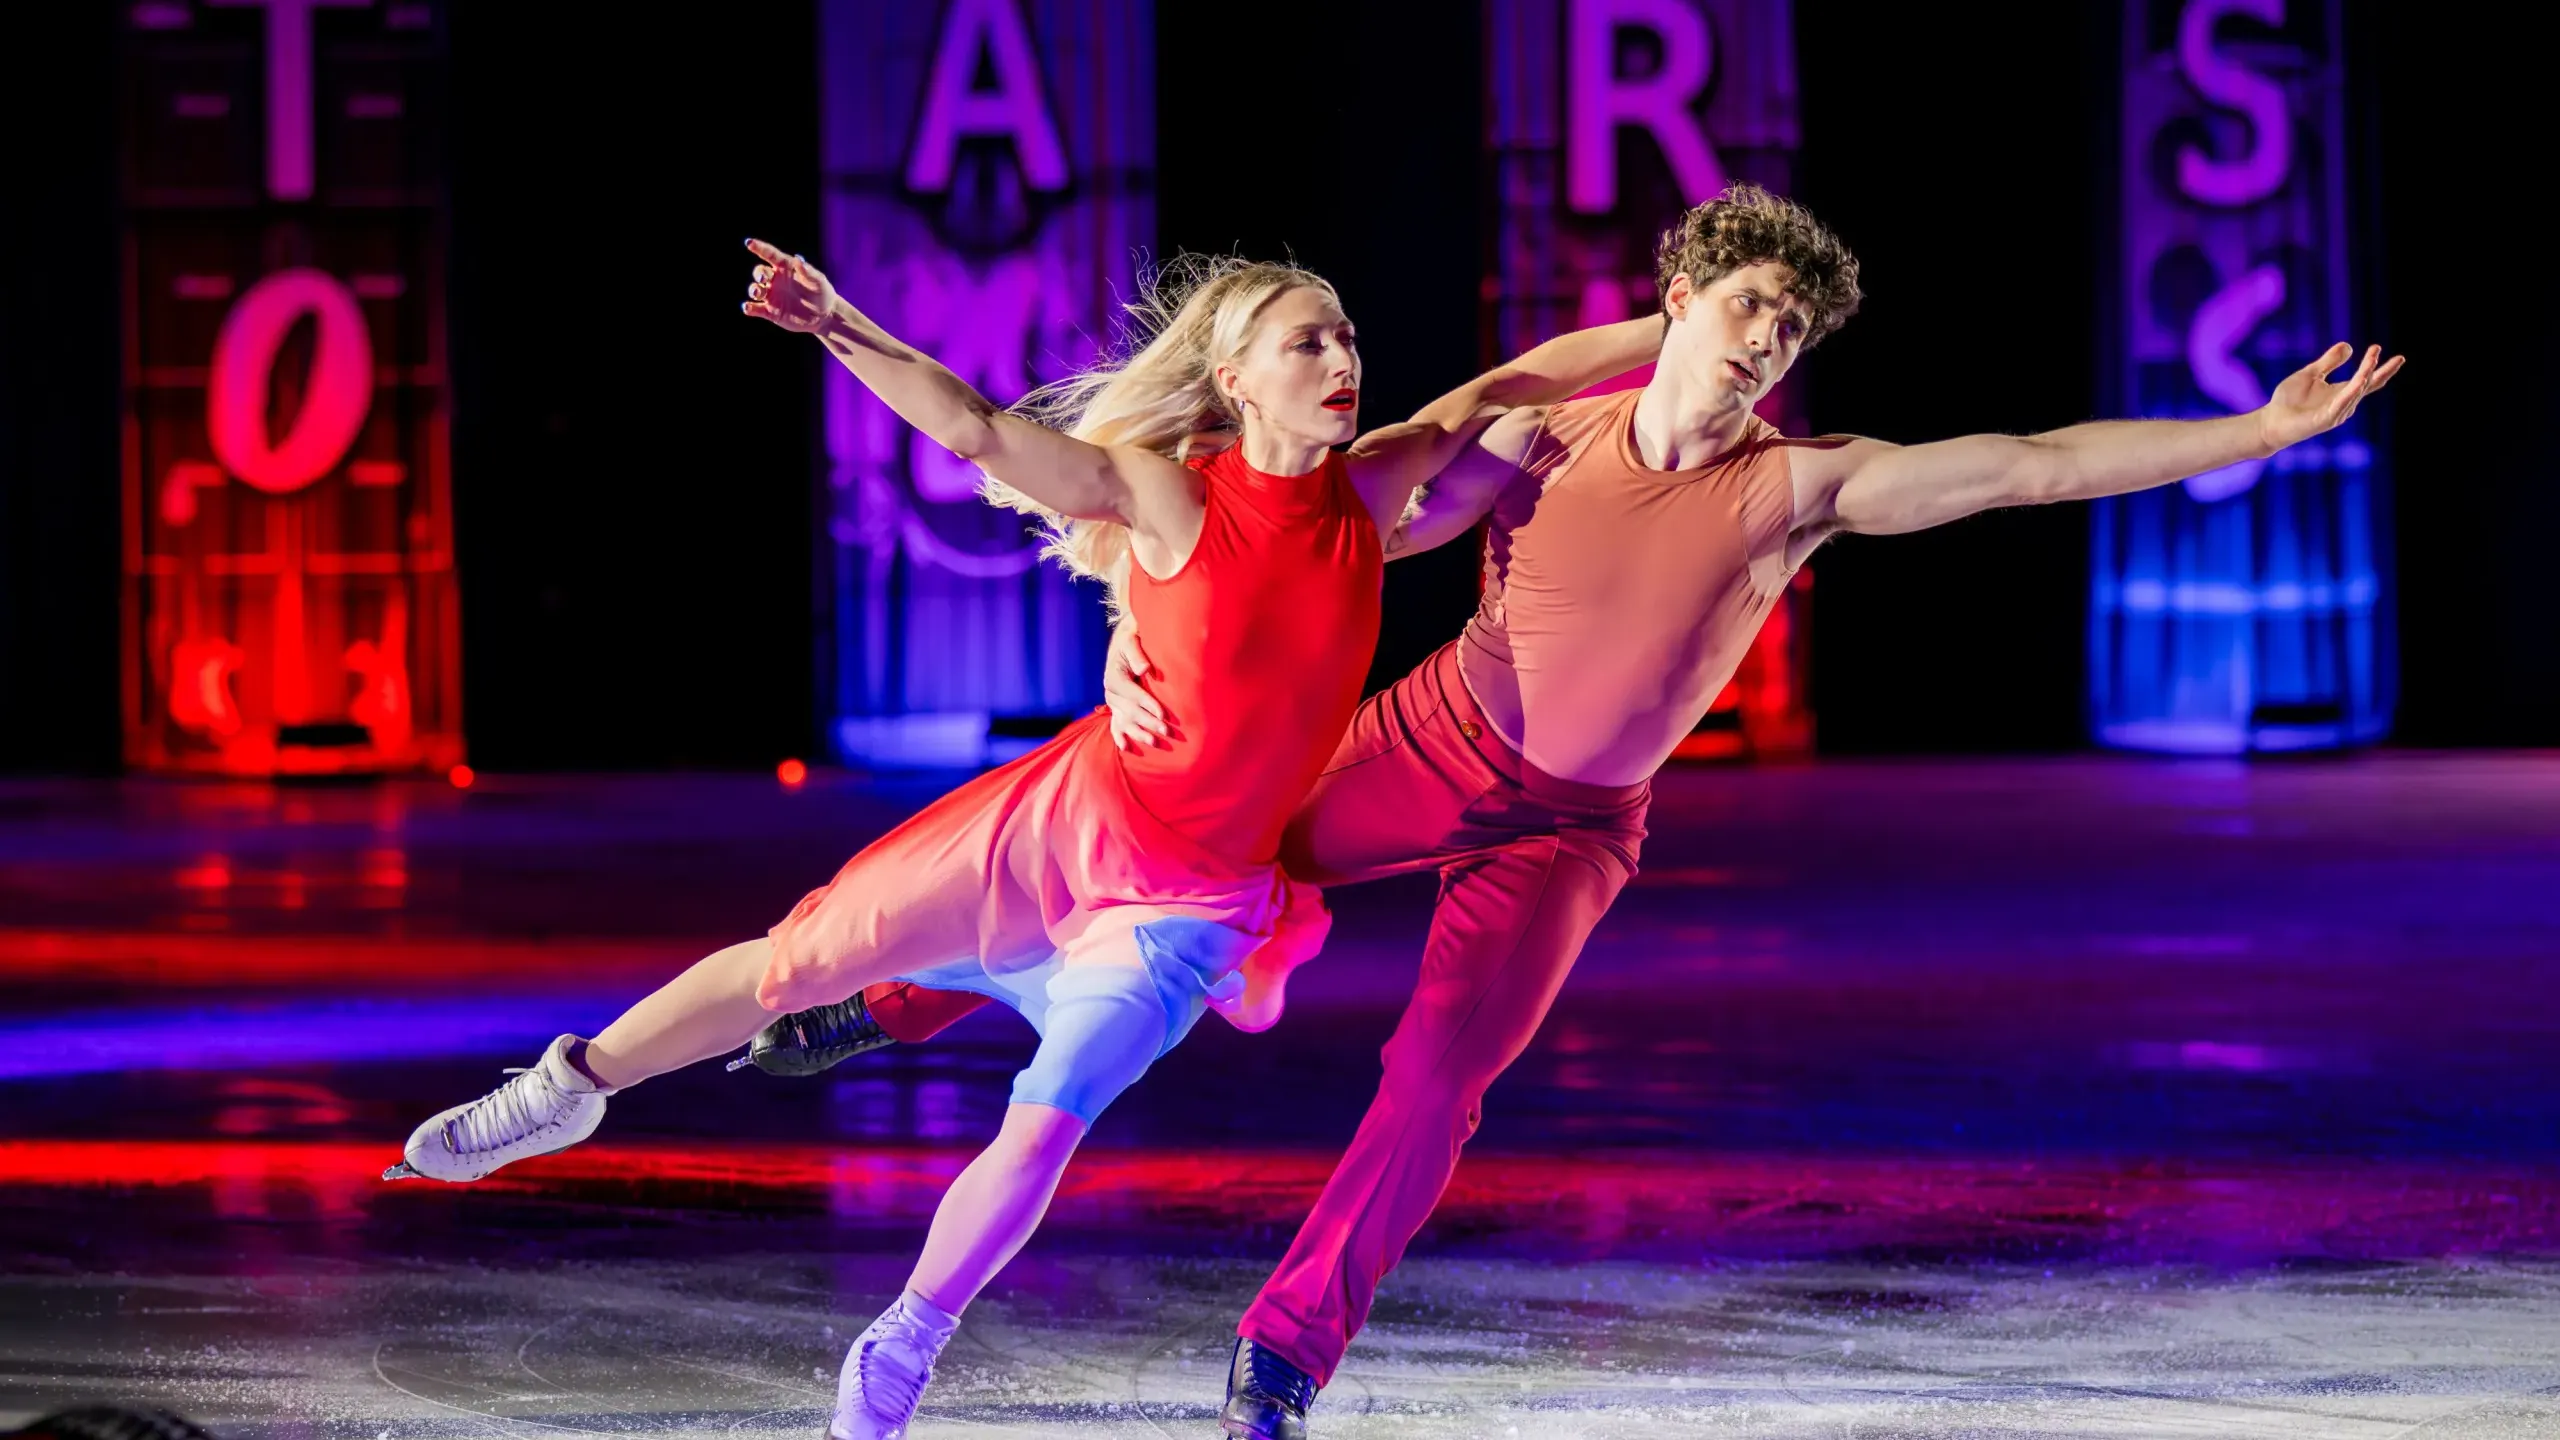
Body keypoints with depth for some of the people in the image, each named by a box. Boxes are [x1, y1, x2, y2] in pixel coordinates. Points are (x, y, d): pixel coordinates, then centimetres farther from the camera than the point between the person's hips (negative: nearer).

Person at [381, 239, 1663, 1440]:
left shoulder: (1361, 491, -6)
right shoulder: (1170, 498, -15)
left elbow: (1505, 385, 0)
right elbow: (979, 431, -22)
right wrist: (841, 331, -35)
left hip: (1189, 901, 1)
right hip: (1066, 817, -1)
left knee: (1042, 1131, -13)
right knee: (801, 960, 6)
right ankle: (574, 1087, 29)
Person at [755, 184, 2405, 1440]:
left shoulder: (1804, 483, -17)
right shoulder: (1541, 446, -16)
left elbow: (2039, 464, -22)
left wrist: (2264, 431, -28)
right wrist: (1145, 621, -25)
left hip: (1569, 829, 0)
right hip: (1432, 746, 0)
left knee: (1440, 1077, -16)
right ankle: (896, 1001, 26)